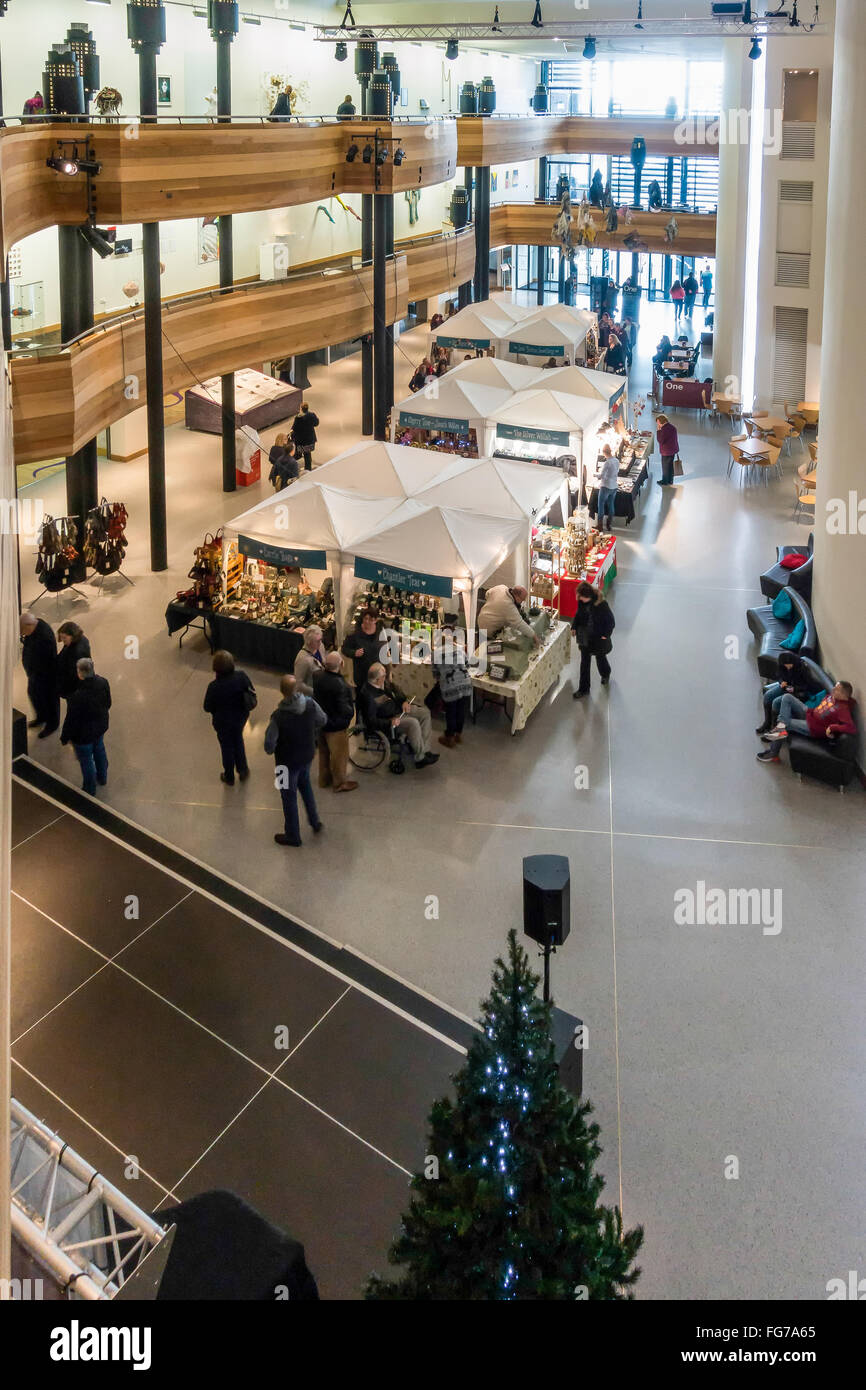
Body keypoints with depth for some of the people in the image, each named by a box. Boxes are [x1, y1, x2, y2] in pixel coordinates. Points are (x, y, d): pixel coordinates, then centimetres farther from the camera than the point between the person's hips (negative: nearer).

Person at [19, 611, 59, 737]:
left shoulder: (44, 638, -40)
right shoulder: (36, 624, -12)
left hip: (44, 674, -9)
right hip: (34, 671, 9)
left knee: (49, 698, 15)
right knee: (33, 693, 29)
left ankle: (52, 724, 40)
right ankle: (41, 717, 54)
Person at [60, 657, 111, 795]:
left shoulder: (77, 697, -40)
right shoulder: (103, 682, -20)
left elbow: (71, 720, -25)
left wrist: (64, 737, -8)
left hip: (83, 734, -6)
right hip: (101, 726, 6)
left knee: (86, 761, 18)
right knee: (99, 751, 32)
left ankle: (90, 790, 40)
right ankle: (102, 778, 56)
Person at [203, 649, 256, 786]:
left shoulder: (214, 687, -33)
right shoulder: (242, 676, -23)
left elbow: (207, 708, -20)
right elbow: (252, 692, -7)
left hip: (223, 722, -3)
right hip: (241, 717, 3)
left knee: (227, 747, 21)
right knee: (238, 741, 31)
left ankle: (229, 777, 42)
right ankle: (243, 770, 47)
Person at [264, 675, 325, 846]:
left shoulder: (278, 716, -32)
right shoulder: (310, 704, -19)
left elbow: (269, 745, -26)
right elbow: (322, 721, 1)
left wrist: (271, 749, -3)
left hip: (288, 761, -5)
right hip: (308, 755, 5)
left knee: (289, 796, 15)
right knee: (305, 784, 33)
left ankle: (293, 836, 31)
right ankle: (315, 821, 42)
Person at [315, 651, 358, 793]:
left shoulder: (320, 678, -9)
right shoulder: (339, 684, -33)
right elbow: (344, 709, -30)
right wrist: (351, 712, -10)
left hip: (321, 721, 8)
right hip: (336, 725, -8)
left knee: (324, 751, 25)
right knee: (339, 754, 12)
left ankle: (324, 778, 42)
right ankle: (340, 783, 27)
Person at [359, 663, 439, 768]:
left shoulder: (384, 683, -3)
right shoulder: (368, 695, -27)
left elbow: (395, 690, 19)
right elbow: (370, 721, -26)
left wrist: (404, 701, 1)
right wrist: (390, 722, -34)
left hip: (398, 708, 9)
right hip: (387, 719, -9)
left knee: (425, 712, -1)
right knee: (413, 723, -29)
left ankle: (425, 750, -1)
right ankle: (420, 758, -18)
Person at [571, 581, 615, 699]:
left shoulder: (601, 603, -27)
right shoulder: (581, 601, -12)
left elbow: (611, 621, -17)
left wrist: (605, 635, -18)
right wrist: (574, 627, 0)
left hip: (598, 636, -4)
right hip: (585, 636, 4)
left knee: (600, 657, 20)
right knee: (585, 661, 8)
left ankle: (605, 674, 54)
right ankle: (583, 688, 18)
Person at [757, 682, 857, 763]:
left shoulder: (843, 709, -28)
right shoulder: (832, 696, -4)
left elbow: (852, 728, -39)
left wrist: (832, 727, -37)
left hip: (812, 728, -8)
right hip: (809, 713, 8)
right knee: (787, 697, -2)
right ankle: (781, 726, -14)